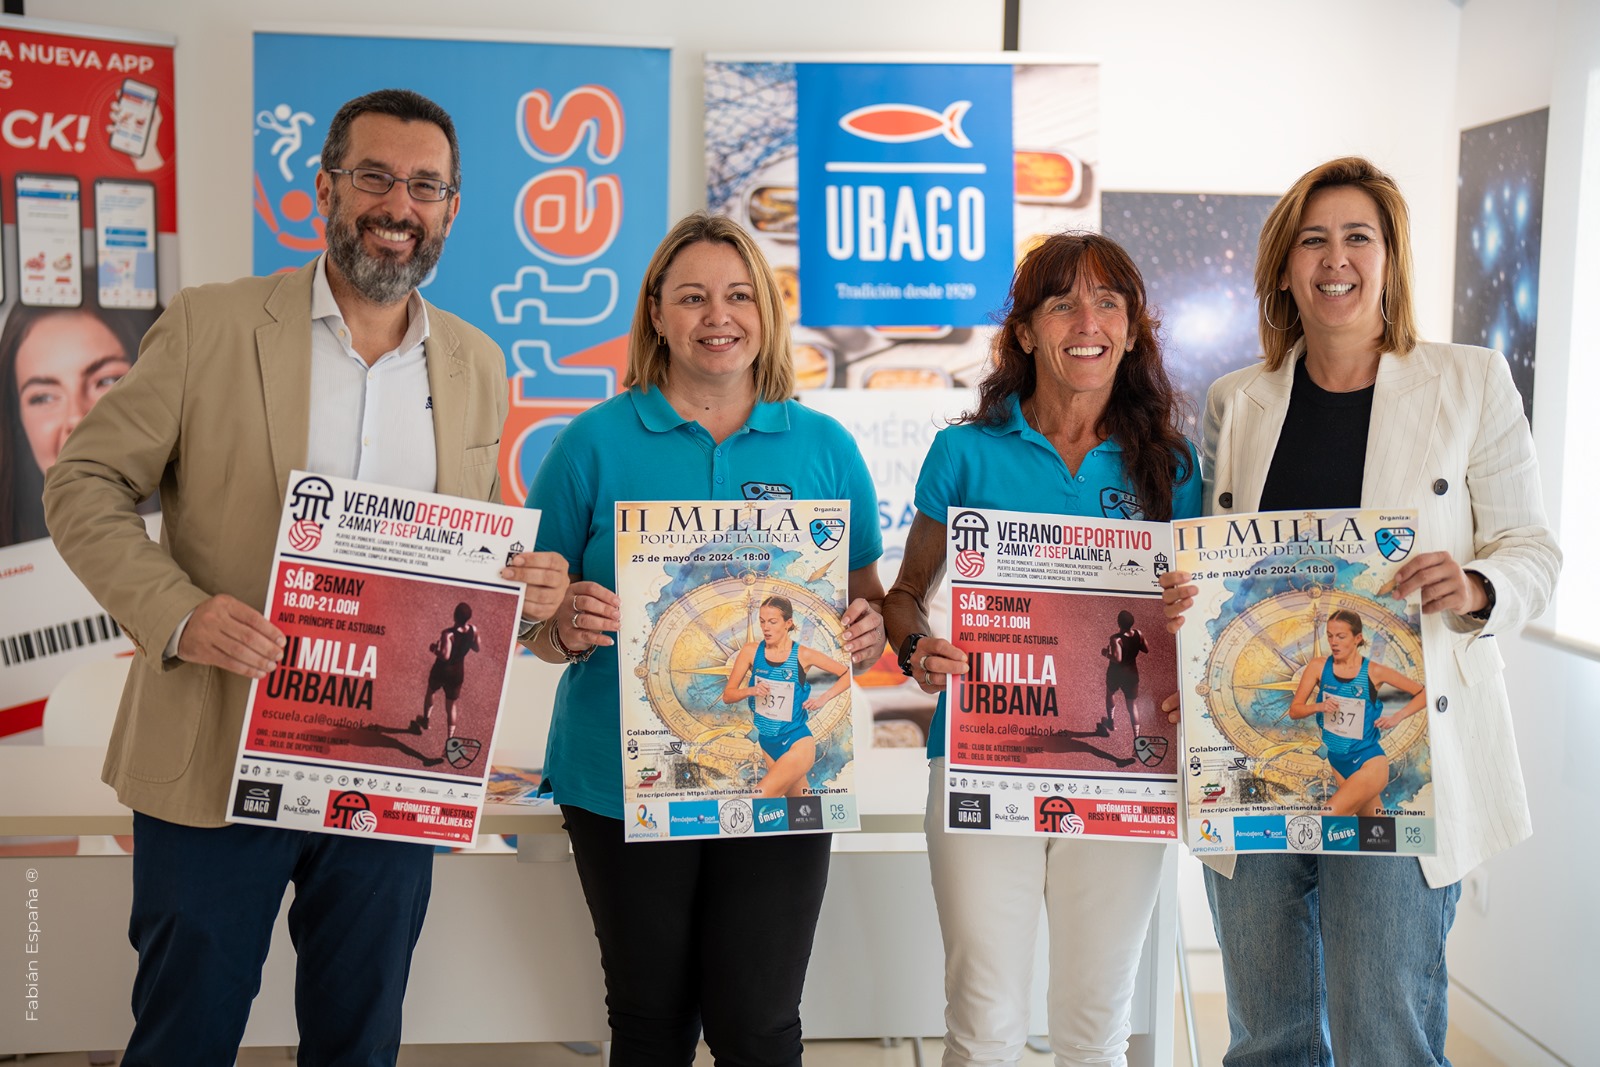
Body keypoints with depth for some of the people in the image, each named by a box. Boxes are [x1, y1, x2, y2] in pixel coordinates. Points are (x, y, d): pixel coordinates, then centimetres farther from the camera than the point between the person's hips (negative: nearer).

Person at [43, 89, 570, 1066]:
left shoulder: (478, 367, 8)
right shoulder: (210, 326, -3)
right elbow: (84, 483, -2)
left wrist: (529, 586, -6)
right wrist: (178, 612, -18)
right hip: (216, 764, -3)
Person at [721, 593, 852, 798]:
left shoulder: (803, 655, -8)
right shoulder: (751, 651, -2)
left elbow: (848, 674, 2)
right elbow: (727, 695, 1)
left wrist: (823, 699, -10)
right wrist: (750, 690, -18)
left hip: (797, 742, -4)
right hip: (768, 743, 4)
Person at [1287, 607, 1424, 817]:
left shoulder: (1373, 672, -8)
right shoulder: (1319, 666, -2)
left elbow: (1422, 694, 1)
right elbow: (1294, 710, 0)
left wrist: (1396, 718, -11)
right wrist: (1318, 707, -19)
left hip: (1370, 762, -4)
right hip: (1337, 762, 4)